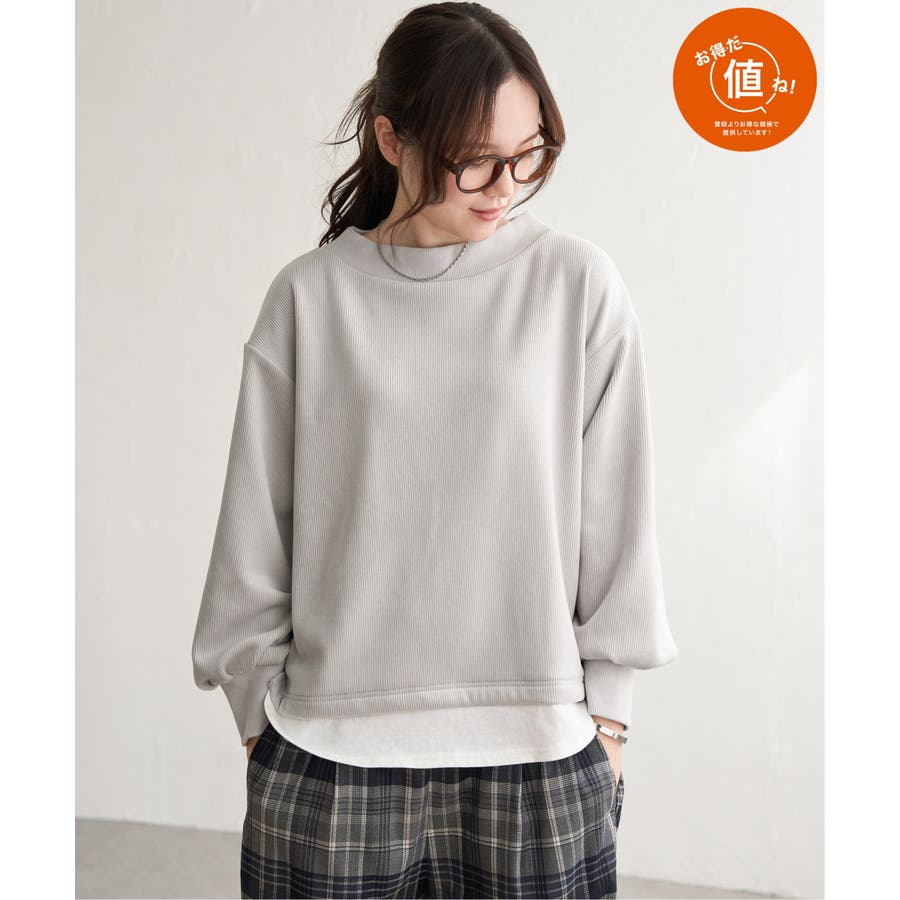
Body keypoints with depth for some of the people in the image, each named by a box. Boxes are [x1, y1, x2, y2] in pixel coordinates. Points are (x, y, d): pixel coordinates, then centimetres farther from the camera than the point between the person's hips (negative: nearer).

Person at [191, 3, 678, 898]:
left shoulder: (578, 284, -2)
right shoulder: (309, 297, -1)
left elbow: (615, 521, 1)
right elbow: (254, 533, 4)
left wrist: (603, 719, 4)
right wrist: (261, 720, 6)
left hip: (536, 762, 0)